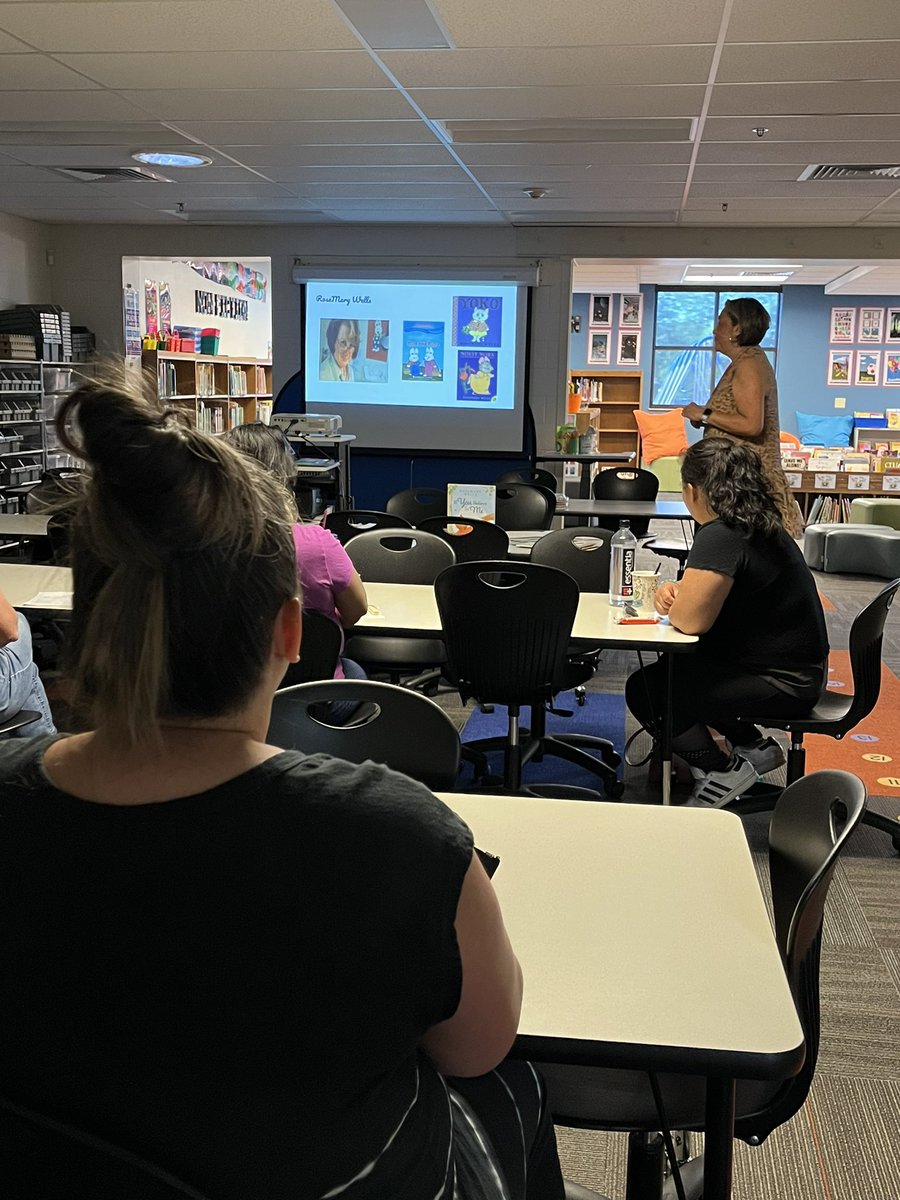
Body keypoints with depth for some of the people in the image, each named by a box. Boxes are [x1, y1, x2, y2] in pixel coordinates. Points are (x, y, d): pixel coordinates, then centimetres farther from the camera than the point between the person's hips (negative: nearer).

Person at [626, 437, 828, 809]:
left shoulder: (721, 537, -24)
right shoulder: (756, 526, 8)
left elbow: (690, 620, -27)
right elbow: (707, 597, 19)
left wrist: (672, 601, -4)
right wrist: (678, 591, -2)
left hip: (783, 684, -10)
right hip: (795, 668, 10)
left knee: (645, 690, -10)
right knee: (667, 668, 24)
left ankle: (721, 771, 4)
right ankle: (754, 746, 24)